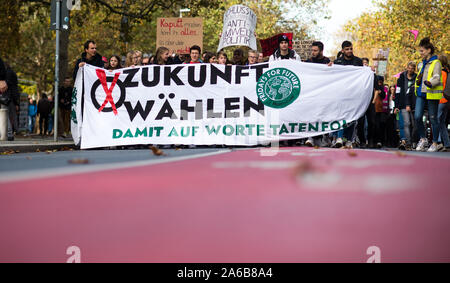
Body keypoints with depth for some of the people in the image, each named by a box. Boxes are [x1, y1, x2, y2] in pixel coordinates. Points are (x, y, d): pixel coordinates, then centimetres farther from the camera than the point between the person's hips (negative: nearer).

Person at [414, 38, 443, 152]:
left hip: (432, 94, -7)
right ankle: (423, 139, 10)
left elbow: (437, 78, -18)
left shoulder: (436, 63, -7)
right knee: (417, 117, -5)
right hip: (421, 93, 7)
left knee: (433, 119, -1)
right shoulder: (423, 63, 16)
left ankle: (435, 143, 7)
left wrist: (430, 84, -34)